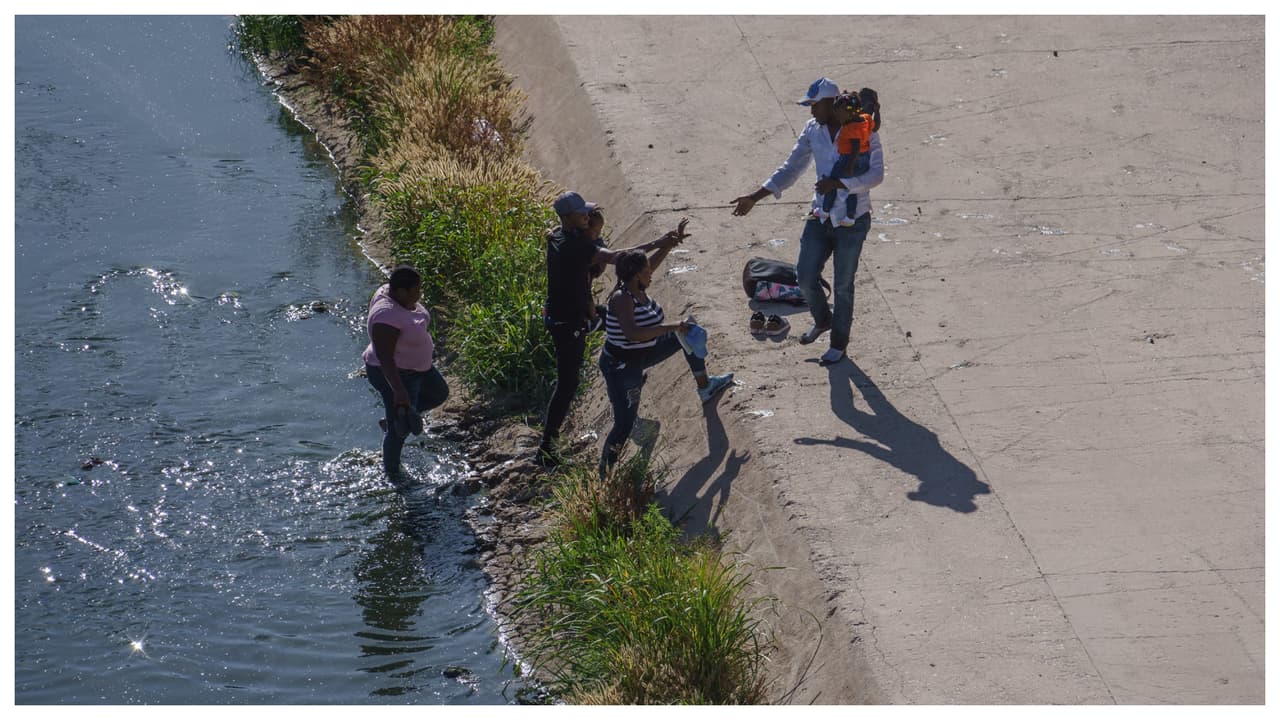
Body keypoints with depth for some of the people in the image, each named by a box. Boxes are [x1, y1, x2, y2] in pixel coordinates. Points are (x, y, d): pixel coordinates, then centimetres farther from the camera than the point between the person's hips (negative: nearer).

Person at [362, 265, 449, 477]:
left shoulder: (391, 292, -8)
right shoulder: (387, 316, -35)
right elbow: (384, 358, -34)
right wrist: (399, 391, -36)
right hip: (394, 376, -10)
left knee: (440, 394, 26)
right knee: (400, 431, 7)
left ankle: (391, 420, 32)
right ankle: (391, 472, 29)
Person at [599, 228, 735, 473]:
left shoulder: (637, 288, -6)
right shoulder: (622, 299, -32)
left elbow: (654, 260, 14)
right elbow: (632, 333, -46)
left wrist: (674, 239, 17)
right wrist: (671, 327, -43)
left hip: (642, 354, 10)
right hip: (621, 367, -10)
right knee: (624, 425, -12)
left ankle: (705, 386, 41)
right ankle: (605, 469, 1)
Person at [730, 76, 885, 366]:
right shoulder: (812, 130, 0)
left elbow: (876, 174, -19)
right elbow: (791, 169, 5)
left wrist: (838, 184, -31)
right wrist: (755, 197, -3)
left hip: (852, 221, -5)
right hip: (820, 218, 5)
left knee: (842, 285, 6)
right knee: (806, 277, 6)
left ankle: (839, 343, 26)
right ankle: (823, 320, 38)